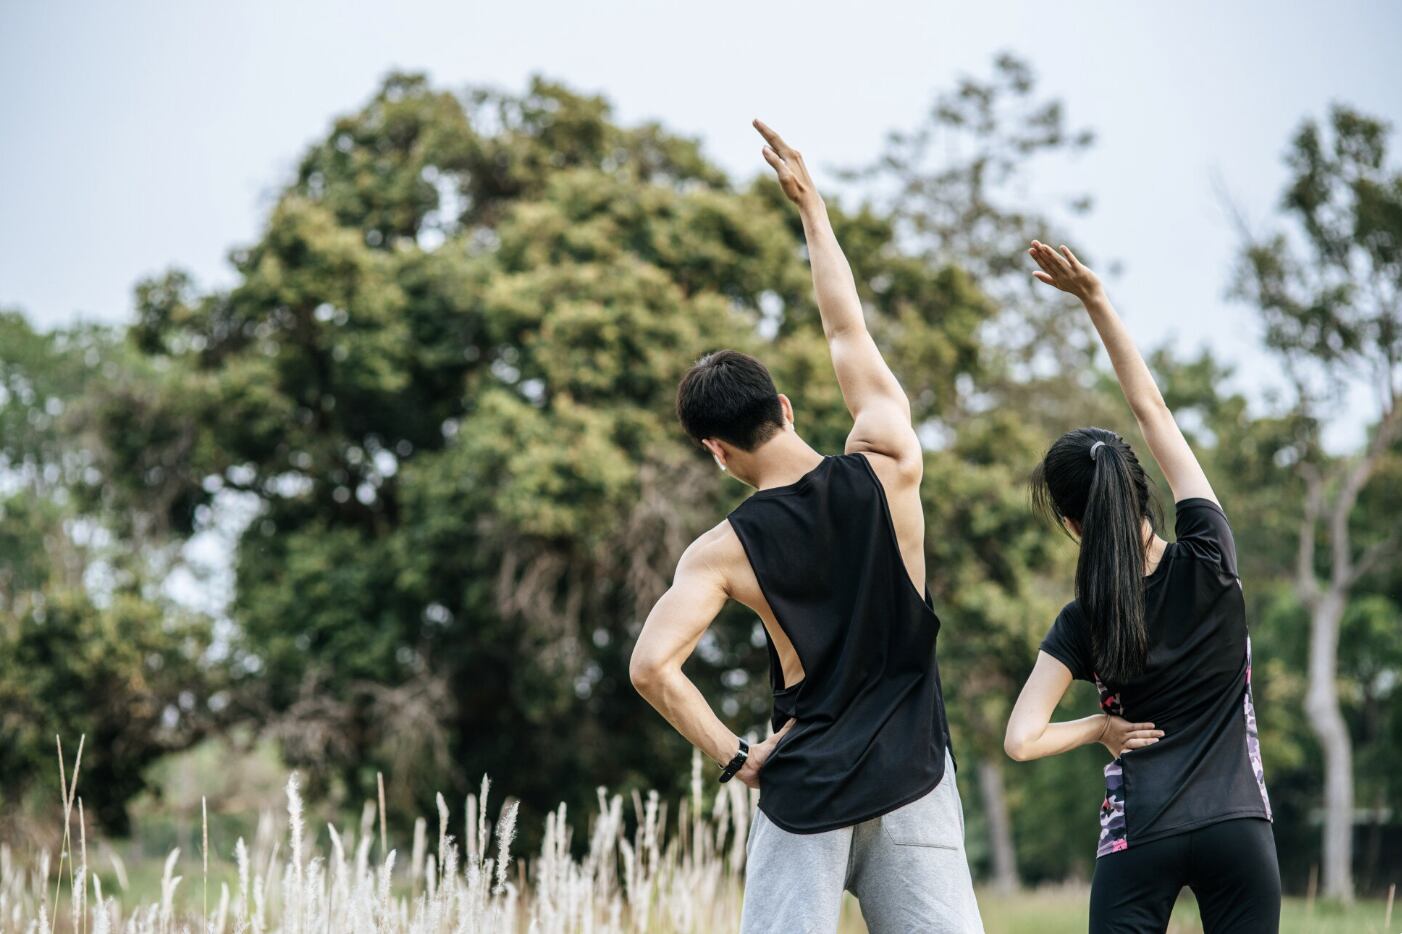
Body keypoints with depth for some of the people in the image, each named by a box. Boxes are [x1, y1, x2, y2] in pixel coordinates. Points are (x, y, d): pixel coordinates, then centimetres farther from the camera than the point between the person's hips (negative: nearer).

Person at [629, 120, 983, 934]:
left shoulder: (725, 551, -6)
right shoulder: (888, 470, -2)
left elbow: (652, 665, -17)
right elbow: (848, 329, 11)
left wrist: (735, 757, -5)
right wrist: (811, 202, 22)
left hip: (805, 791, -1)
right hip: (912, 779, 1)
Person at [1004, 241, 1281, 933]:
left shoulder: (1082, 623, -5)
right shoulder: (1207, 560, -5)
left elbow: (1022, 740, -13)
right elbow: (1151, 407, -1)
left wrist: (1100, 727, 5)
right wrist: (1095, 298, 0)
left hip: (1139, 838, -1)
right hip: (1239, 831, 1)